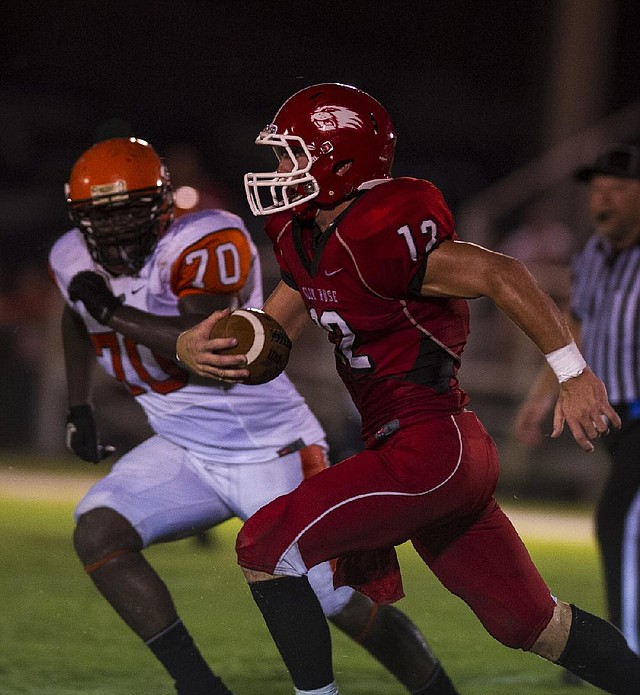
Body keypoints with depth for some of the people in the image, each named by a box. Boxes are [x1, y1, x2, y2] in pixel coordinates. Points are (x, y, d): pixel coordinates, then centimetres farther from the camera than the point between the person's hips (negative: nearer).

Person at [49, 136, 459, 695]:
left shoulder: (206, 244, -23)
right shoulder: (75, 261, 0)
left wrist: (113, 312, -31)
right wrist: (79, 407, 18)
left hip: (270, 451, -6)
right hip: (184, 450, 6)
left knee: (339, 604, -6)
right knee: (96, 533, -17)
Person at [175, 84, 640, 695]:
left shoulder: (373, 237, -19)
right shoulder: (306, 240, 10)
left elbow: (498, 274, -24)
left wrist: (574, 376, -25)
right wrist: (196, 344, -2)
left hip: (427, 448, -10)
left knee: (267, 546, -8)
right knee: (529, 622, 16)